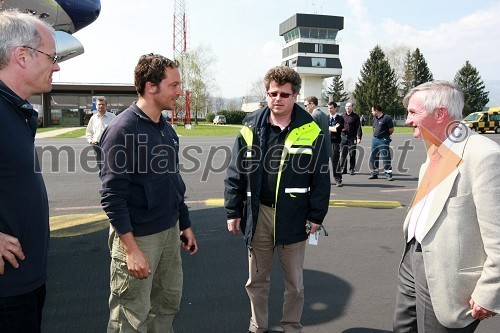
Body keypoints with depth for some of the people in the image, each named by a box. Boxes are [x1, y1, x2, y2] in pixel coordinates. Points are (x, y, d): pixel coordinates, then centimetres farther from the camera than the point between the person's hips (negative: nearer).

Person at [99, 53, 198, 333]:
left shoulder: (167, 129, 8)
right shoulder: (123, 129, -15)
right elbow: (112, 196, -18)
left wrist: (185, 224, 17)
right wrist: (131, 249, -20)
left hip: (170, 231, 8)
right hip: (138, 236, -7)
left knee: (169, 304, 18)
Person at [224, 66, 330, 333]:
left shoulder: (311, 131, -6)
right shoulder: (251, 128, -1)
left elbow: (321, 178, -2)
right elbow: (236, 173, 2)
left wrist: (316, 216, -3)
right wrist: (233, 211, 0)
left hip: (293, 216, -1)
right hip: (258, 214, 2)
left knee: (294, 281, 15)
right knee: (257, 279, 17)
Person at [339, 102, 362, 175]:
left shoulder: (355, 116, 3)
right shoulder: (342, 116, 13)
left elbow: (358, 128, -1)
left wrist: (359, 137, -11)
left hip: (352, 137, -3)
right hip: (343, 137, 3)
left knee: (352, 154, 0)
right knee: (343, 154, 2)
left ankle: (352, 169, 9)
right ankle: (343, 169, 11)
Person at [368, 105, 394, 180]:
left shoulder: (386, 117, -10)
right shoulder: (374, 118, 12)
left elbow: (391, 129, -7)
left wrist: (385, 135, 5)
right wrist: (376, 134, 12)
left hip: (383, 140, -8)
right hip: (375, 139, 8)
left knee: (385, 157, -5)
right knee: (373, 157, 10)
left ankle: (388, 174, 2)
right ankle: (374, 173, 19)